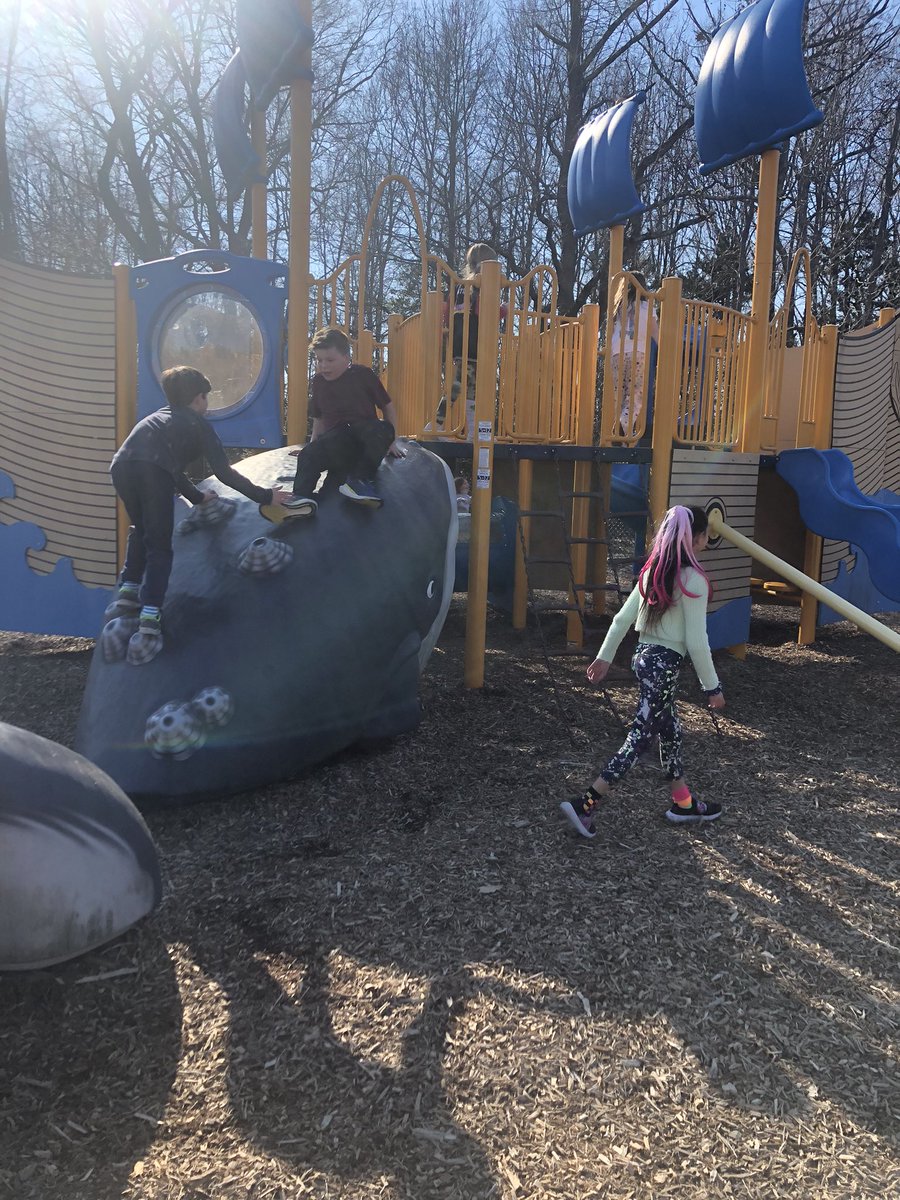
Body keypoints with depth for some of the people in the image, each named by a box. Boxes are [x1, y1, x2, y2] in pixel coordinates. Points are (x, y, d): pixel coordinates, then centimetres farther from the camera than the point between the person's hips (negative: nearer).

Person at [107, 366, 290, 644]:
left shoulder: (159, 417, 38)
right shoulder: (198, 424, 19)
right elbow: (223, 471, 11)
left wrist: (196, 496, 56)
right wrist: (263, 496, 15)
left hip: (121, 467, 6)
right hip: (152, 473, -6)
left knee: (141, 530, 29)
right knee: (159, 546, 3)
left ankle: (128, 592, 23)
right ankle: (150, 616, -8)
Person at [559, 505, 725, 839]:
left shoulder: (653, 570, 6)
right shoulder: (693, 579, -16)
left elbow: (622, 617, 9)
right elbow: (696, 642, -15)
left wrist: (605, 656, 18)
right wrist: (712, 687, -6)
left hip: (643, 656, 8)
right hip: (665, 663, -8)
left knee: (670, 730, 19)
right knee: (640, 738, -3)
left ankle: (683, 802, 33)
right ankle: (585, 804, -5)